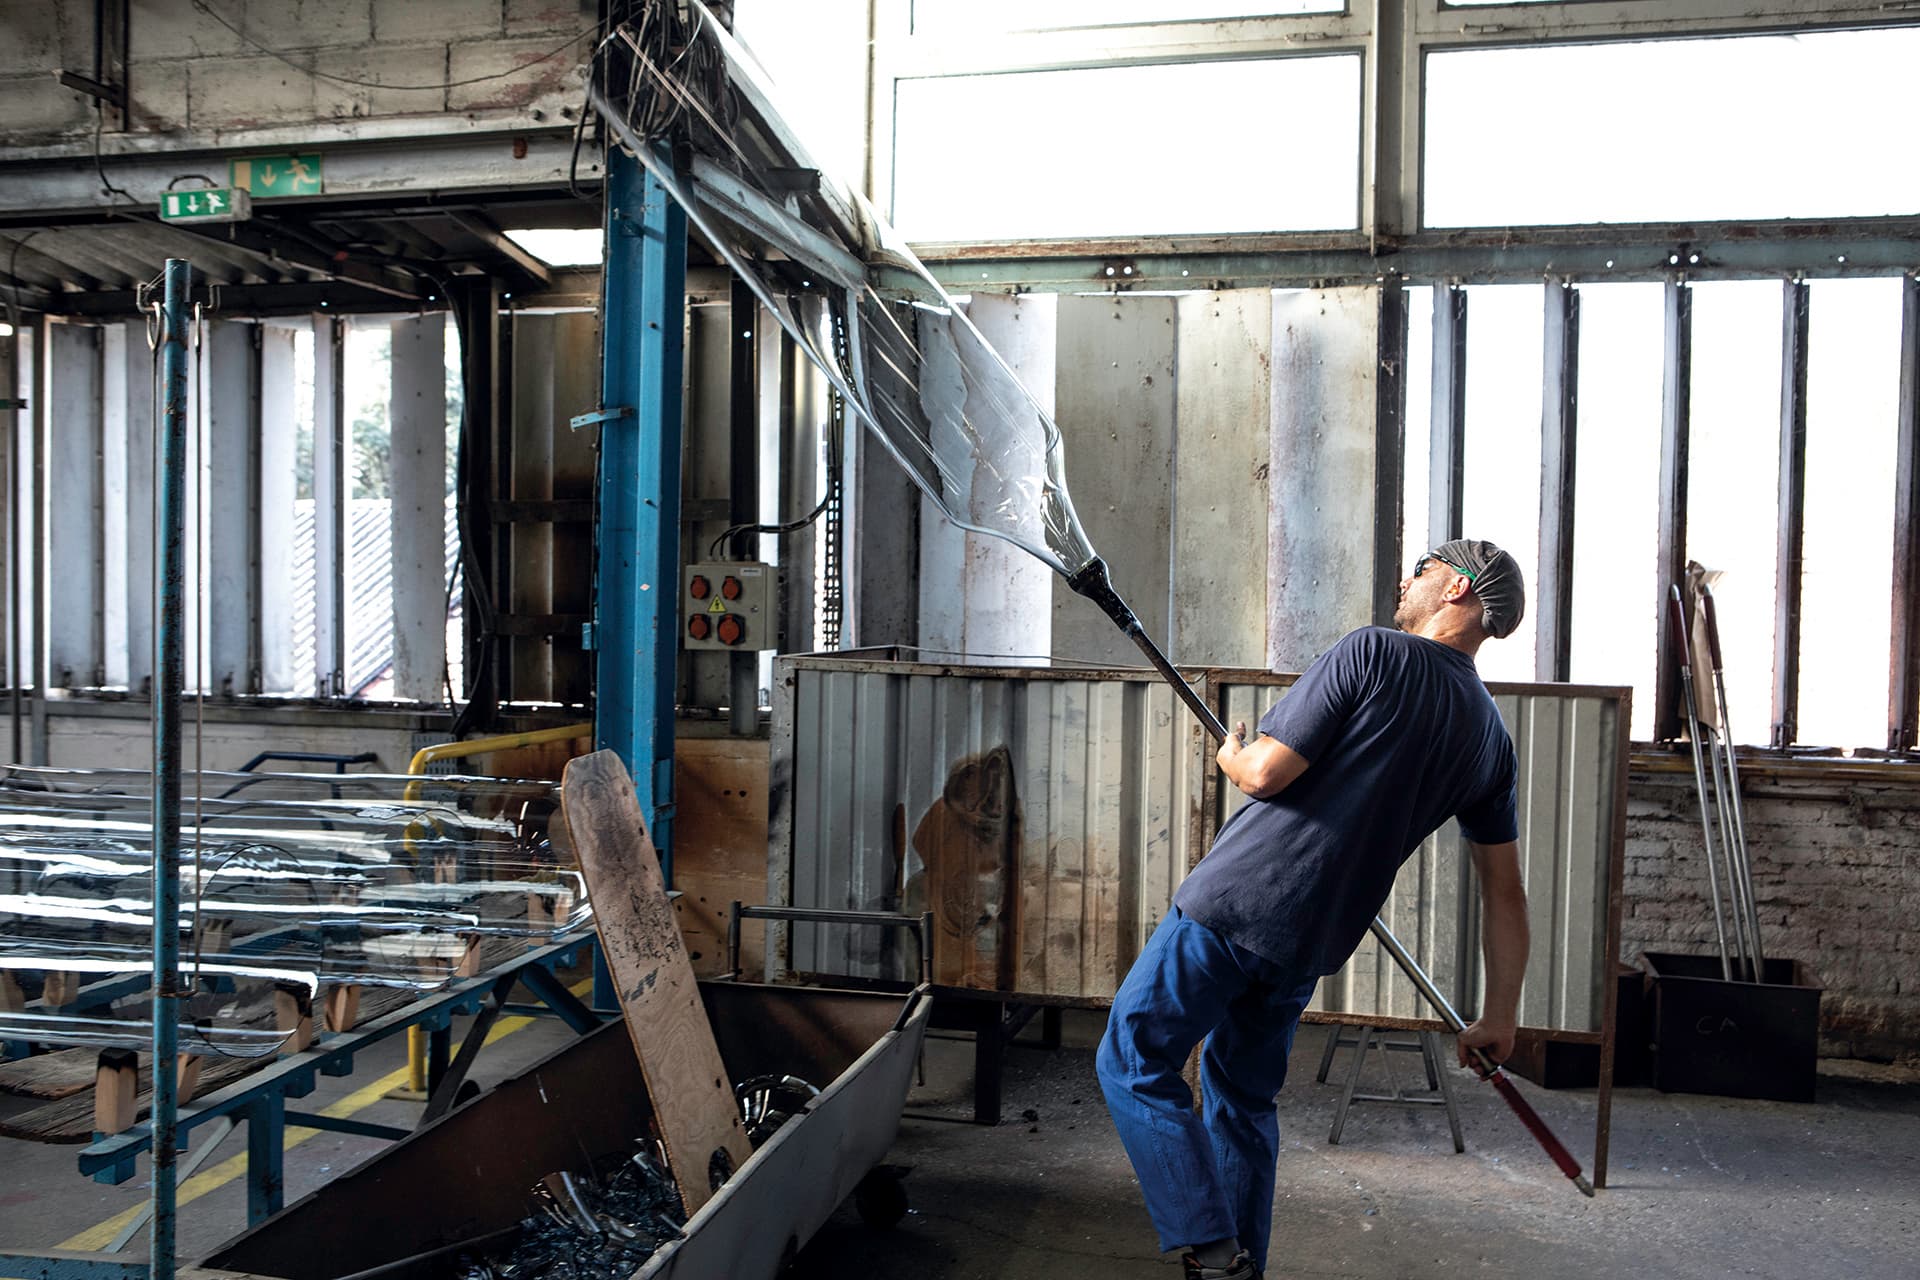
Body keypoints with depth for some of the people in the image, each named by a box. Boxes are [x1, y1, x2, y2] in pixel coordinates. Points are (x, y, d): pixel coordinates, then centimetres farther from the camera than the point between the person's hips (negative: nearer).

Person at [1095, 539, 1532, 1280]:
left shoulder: (1372, 654, -9)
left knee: (1133, 1064, 4)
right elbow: (1505, 891, 13)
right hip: (1308, 949, 7)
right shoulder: (1491, 740, 10)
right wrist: (1500, 1015, 21)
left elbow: (1265, 774, -15)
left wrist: (1231, 755, 9)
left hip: (1232, 905, -7)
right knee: (1245, 1096, 22)